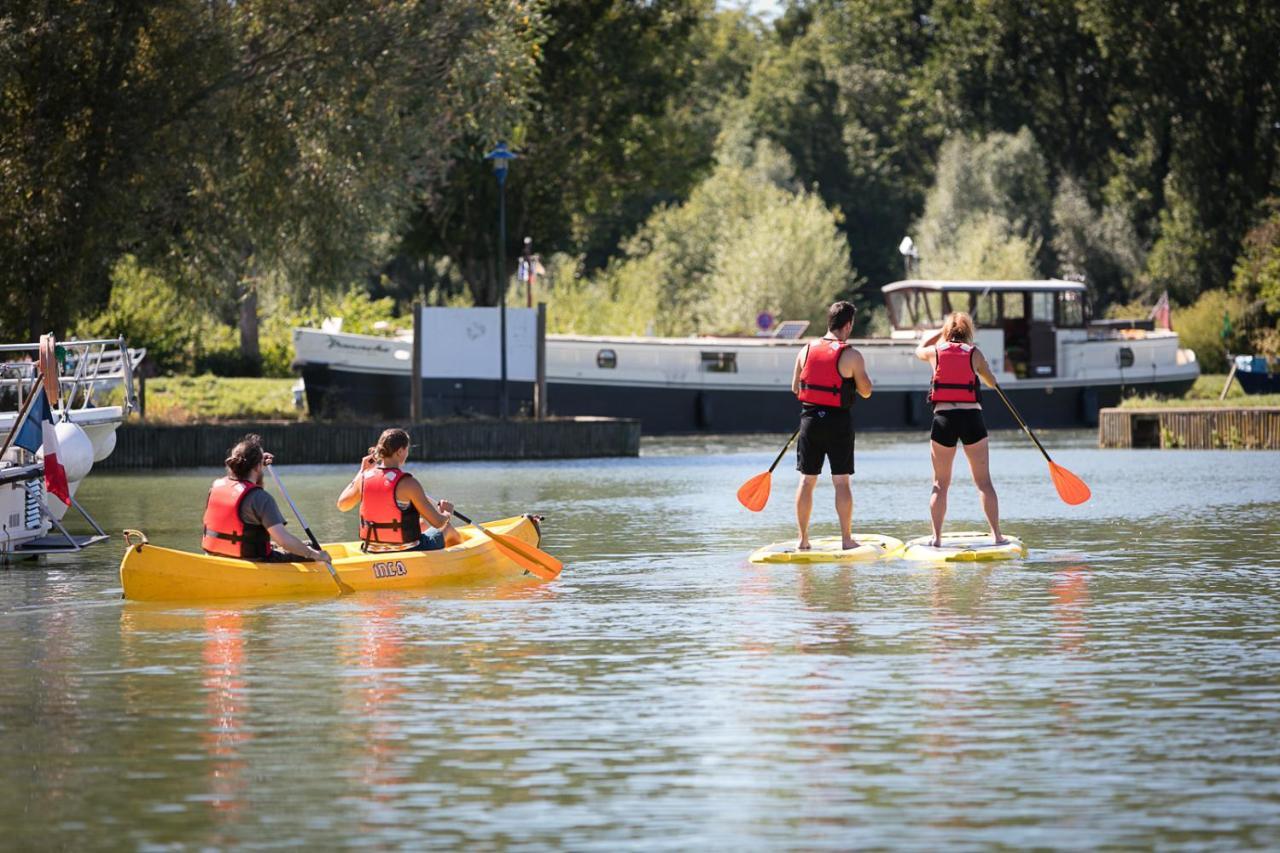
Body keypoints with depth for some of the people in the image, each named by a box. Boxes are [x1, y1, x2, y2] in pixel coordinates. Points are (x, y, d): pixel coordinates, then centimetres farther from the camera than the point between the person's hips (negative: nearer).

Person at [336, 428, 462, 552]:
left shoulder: (364, 478, -8)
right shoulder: (408, 483, -23)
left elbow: (342, 504, 12)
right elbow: (438, 523, -20)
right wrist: (447, 513, 4)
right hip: (408, 554, -6)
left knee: (422, 524, 34)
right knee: (448, 528, 23)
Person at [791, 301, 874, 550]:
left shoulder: (806, 350, 2)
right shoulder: (851, 356, -11)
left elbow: (795, 388, 8)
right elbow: (866, 391, -3)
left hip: (810, 419, 3)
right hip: (838, 421, -3)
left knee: (807, 481, 8)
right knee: (841, 482, 2)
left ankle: (803, 539, 8)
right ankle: (846, 539, 3)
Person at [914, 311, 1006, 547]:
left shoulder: (935, 352, 7)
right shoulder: (974, 353, 2)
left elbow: (919, 350, 31)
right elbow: (992, 382, 13)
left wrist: (940, 332, 37)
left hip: (943, 418, 1)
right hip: (972, 417, -1)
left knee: (941, 483, 8)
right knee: (984, 481, 2)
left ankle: (937, 537, 2)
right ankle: (996, 535, -2)